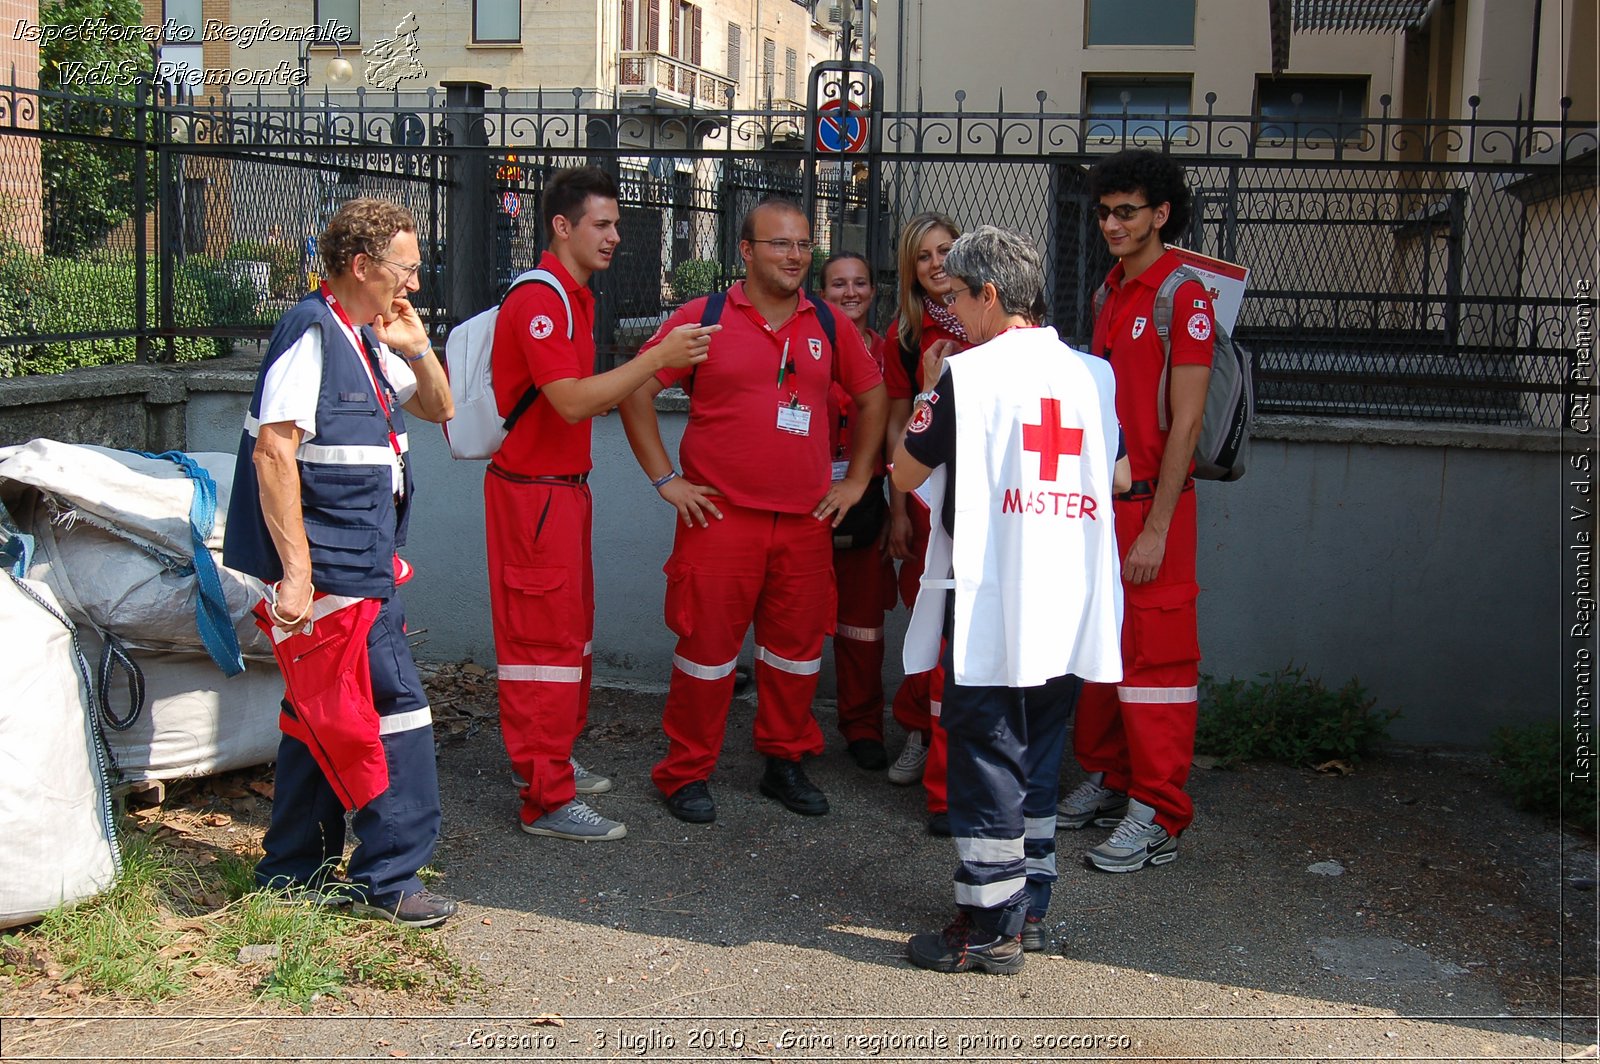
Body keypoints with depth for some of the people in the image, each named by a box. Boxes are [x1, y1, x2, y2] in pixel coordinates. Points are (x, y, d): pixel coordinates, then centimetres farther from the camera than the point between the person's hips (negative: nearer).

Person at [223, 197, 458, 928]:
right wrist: (296, 572, -25)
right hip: (335, 573, -10)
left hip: (360, 566, 10)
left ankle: (294, 873, 26)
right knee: (394, 710, -5)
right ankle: (389, 879, 5)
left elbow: (440, 409, 24)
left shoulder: (364, 340, 14)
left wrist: (417, 348, 4)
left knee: (323, 717, 15)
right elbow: (273, 450, -21)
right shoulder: (312, 332, -14)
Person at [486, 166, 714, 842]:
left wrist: (657, 372, 11)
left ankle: (553, 763, 32)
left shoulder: (573, 298, 16)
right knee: (545, 639, -6)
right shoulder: (539, 300, -17)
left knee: (570, 631, 18)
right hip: (533, 491, -10)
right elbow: (572, 403, -26)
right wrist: (656, 359, -26)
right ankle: (547, 800, 0)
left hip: (565, 485, 10)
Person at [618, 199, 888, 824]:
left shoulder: (828, 325, 9)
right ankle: (686, 773, 14)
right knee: (707, 644, 1)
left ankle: (785, 762, 26)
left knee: (797, 646, 10)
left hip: (806, 521, 4)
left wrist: (857, 478, 14)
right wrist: (664, 478, -4)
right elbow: (635, 391, -1)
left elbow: (871, 396, 20)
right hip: (720, 516, -4)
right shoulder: (703, 318, -2)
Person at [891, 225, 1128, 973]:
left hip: (989, 605, -6)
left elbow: (905, 472, 0)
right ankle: (1028, 907, 25)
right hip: (1070, 606, 6)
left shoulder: (967, 374, -9)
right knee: (1037, 760, 17)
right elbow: (1119, 477, 18)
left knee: (985, 757, 2)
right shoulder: (1093, 374, 7)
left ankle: (988, 926, 7)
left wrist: (930, 393, 14)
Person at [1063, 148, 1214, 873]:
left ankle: (1158, 816, 4)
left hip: (1150, 505, -8)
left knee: (1155, 653, -3)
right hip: (1100, 500, 8)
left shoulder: (1184, 294, -11)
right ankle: (1107, 780, 27)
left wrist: (1156, 527, -17)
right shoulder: (1112, 292, 15)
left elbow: (1186, 420, -15)